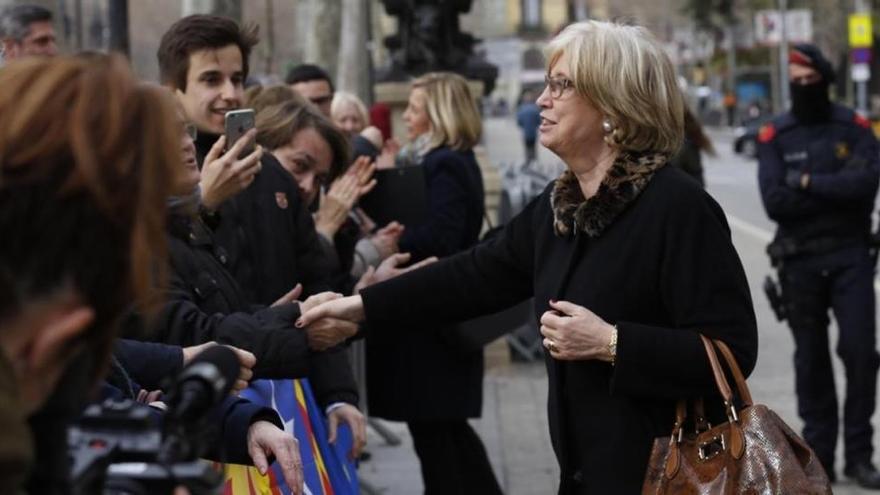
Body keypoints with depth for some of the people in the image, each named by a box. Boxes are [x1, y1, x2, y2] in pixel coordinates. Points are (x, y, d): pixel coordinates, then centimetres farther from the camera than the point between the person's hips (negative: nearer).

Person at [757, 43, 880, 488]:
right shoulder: (774, 136, 0)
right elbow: (775, 201, -13)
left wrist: (809, 182, -13)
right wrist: (837, 191, -11)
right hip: (800, 260, 1)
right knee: (811, 360, 8)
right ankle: (818, 456, 16)